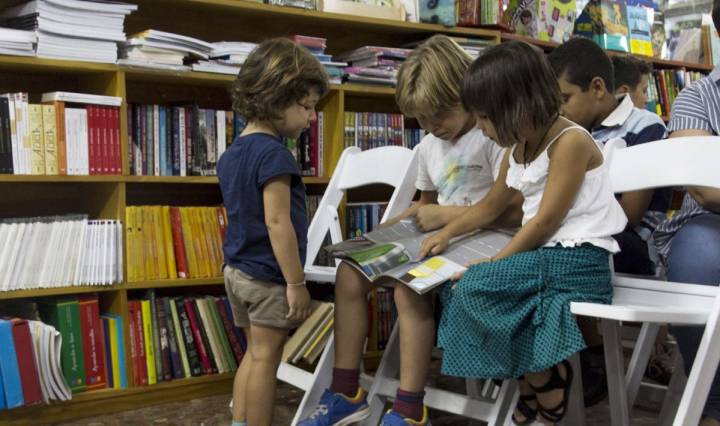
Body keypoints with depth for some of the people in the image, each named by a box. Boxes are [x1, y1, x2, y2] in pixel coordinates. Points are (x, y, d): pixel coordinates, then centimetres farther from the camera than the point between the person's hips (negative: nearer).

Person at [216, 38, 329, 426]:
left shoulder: (232, 152, 9)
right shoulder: (274, 154, -20)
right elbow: (277, 223, -24)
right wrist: (297, 283, -19)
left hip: (237, 271, 9)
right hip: (268, 277, -9)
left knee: (253, 355, 18)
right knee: (265, 360, 2)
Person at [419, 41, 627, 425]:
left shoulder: (570, 141, -15)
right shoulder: (516, 152, 12)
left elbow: (546, 221, -18)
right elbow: (490, 206, 28)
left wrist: (495, 262, -15)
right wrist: (447, 232, 17)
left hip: (575, 261, -9)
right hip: (543, 256, 9)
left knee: (476, 286, -22)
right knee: (456, 290, -3)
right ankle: (531, 395, 5)